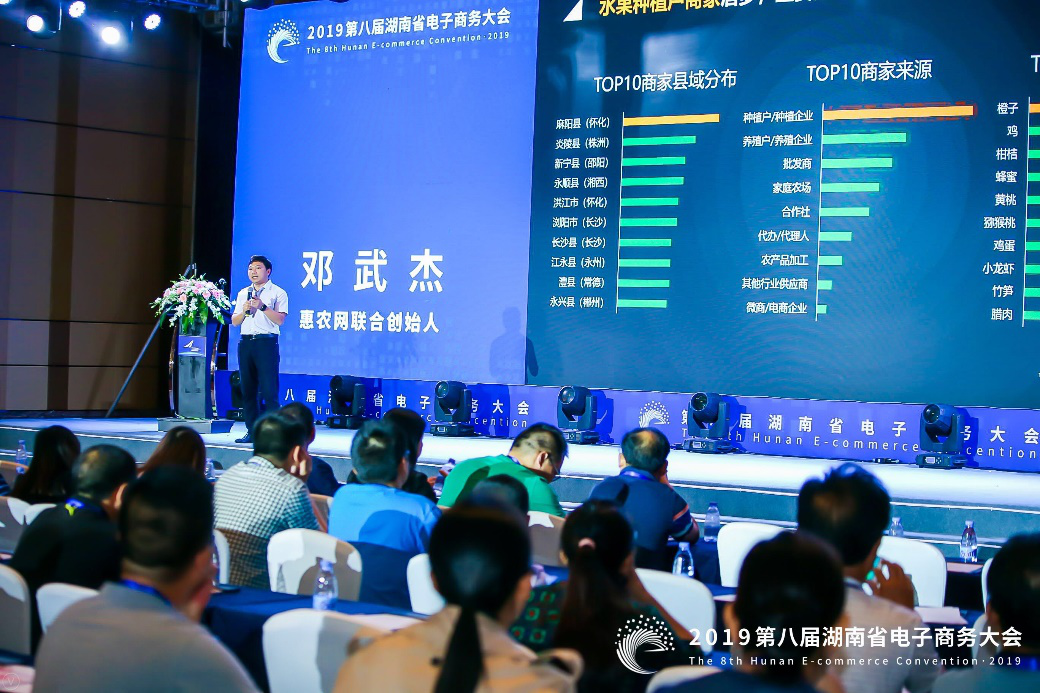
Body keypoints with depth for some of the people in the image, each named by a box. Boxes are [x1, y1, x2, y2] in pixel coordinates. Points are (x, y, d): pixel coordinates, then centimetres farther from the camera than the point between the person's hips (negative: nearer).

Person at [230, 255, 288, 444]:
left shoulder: (277, 293, 3)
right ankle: (252, 431, 11)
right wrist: (244, 311, -3)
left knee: (269, 390, -10)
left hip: (266, 342, -5)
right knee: (248, 389, 6)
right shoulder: (243, 294, 19)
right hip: (246, 343, 6)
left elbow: (280, 319, -9)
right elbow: (234, 321, 16)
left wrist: (262, 307, -18)